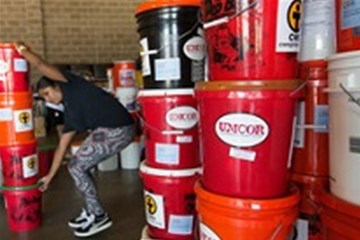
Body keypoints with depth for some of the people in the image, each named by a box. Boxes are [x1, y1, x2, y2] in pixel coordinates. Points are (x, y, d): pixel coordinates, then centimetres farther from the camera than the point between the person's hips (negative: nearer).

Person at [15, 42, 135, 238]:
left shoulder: (70, 84, 4)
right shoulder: (70, 113, 22)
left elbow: (40, 65, -6)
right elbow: (61, 147, 25)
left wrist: (23, 50, 14)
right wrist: (49, 176, 28)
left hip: (118, 130, -9)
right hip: (108, 130, 9)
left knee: (75, 167, 1)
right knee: (80, 166, 18)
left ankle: (99, 217, 12)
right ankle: (91, 212, 31)